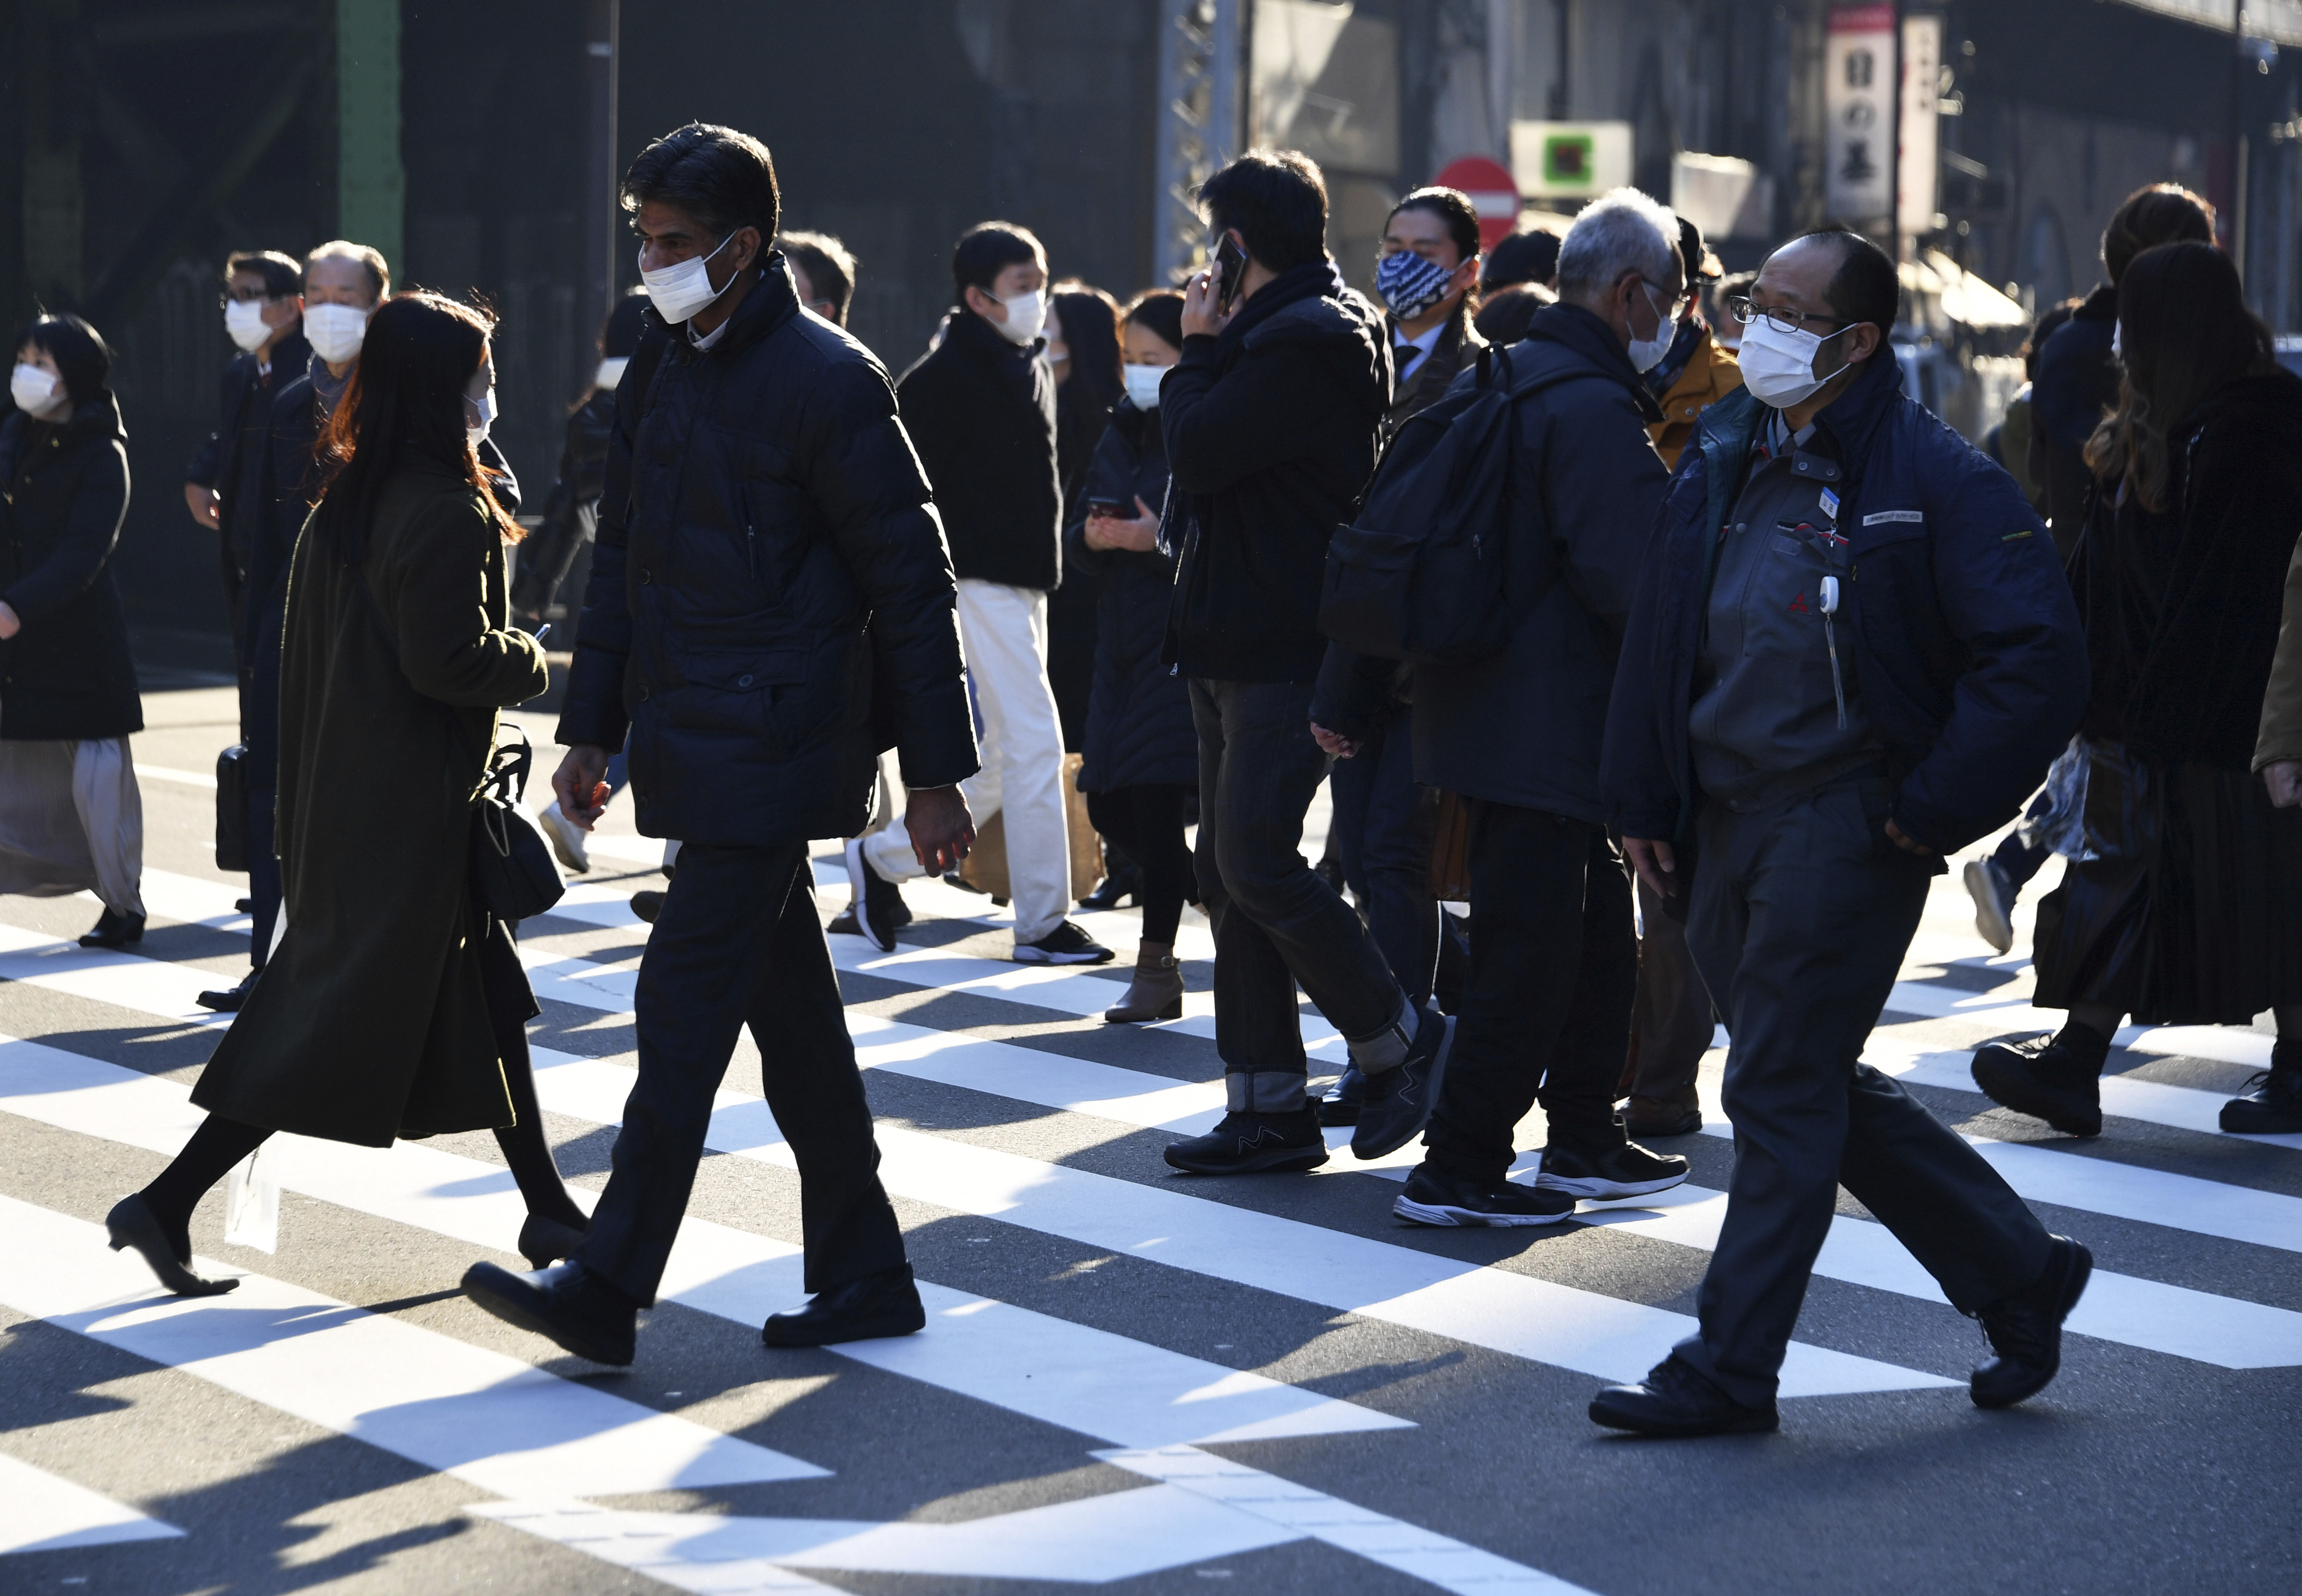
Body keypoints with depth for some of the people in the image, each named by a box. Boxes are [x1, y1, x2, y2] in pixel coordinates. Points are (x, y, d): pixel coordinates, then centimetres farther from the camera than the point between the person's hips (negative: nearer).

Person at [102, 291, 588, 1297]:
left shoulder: (350, 498, 10)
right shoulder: (445, 510, -18)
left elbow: (311, 649, 14)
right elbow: (449, 658, -24)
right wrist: (534, 662, -5)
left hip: (343, 792, 10)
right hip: (410, 809, -10)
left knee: (485, 1004, 15)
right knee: (338, 1023, -3)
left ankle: (548, 1214, 21)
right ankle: (169, 1204, -3)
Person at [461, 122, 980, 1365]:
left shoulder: (828, 380, -11)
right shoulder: (661, 367, 12)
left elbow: (911, 582, -10)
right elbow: (623, 551, 18)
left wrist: (936, 774, -11)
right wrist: (590, 727, 14)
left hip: (770, 742, -8)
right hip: (690, 739, 8)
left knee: (684, 1000, -9)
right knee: (790, 1013, 12)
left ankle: (608, 1286, -5)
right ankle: (866, 1275, 20)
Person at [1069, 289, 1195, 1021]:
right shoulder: (1120, 437, 13)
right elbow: (1075, 549, 14)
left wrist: (1158, 539, -23)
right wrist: (1091, 539, -7)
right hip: (1122, 641, 8)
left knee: (1155, 797, -10)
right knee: (1109, 804, 7)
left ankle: (1157, 967, -1)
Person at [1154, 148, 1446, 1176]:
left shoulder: (1311, 339, -14)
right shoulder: (1275, 332, 18)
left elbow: (1198, 449, -19)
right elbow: (1203, 459, 18)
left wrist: (1197, 350, -4)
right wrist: (1209, 350, 8)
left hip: (1287, 655, -10)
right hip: (1235, 647, 10)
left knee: (1256, 860, -12)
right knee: (1230, 871, 8)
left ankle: (1400, 1041, 3)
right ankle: (1267, 1108, 12)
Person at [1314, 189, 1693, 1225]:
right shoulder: (1595, 410, -17)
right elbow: (1634, 579, -25)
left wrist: (1346, 697, 17)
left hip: (1484, 708, 10)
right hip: (1548, 738, -10)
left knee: (1596, 937, 19)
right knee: (1527, 960, -2)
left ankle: (1583, 1140, 27)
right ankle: (1458, 1170, 3)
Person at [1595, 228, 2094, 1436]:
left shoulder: (1933, 478, -11)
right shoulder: (1723, 462, 11)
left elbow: (2039, 657, -15)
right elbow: (1658, 634, 17)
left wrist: (1932, 811, -15)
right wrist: (1644, 802, 10)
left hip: (1844, 826, -8)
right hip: (1725, 826, 8)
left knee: (1781, 1095, -3)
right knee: (1816, 1088, 14)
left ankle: (1728, 1370, 7)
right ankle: (2019, 1274, 29)